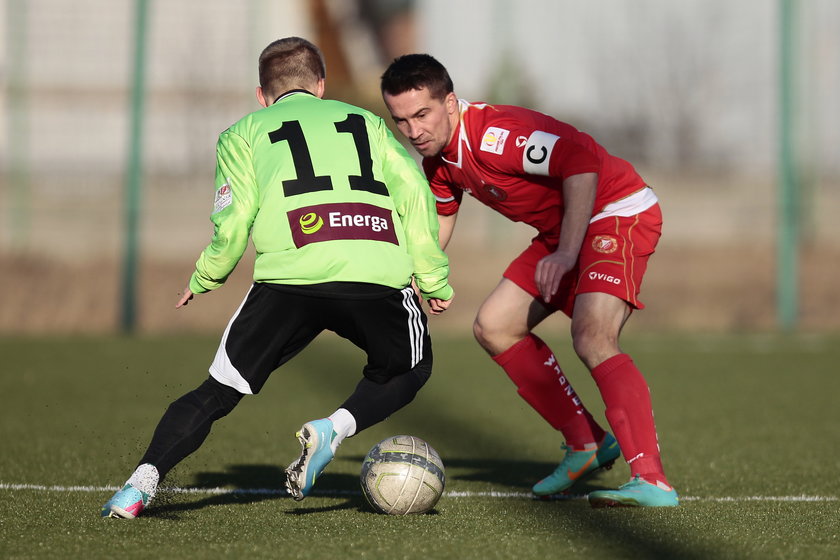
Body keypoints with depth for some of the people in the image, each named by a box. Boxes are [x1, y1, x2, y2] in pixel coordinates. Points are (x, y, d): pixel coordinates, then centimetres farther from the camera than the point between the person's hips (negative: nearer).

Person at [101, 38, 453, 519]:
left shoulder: (246, 132, 24)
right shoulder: (365, 120, 29)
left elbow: (232, 223, 10)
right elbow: (414, 190, 16)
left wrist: (203, 280, 26)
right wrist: (434, 280, 19)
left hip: (290, 278, -1)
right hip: (379, 276, 1)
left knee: (219, 392, 12)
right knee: (407, 368, 28)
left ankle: (143, 483, -4)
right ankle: (336, 429, 1)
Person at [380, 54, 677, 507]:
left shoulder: (493, 135, -28)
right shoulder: (437, 152, 2)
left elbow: (582, 162, -37)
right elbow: (440, 218, 21)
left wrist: (566, 252, -42)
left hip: (619, 213, -10)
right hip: (561, 231, 10)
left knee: (592, 338, -29)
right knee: (493, 327, 10)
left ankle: (651, 480, -37)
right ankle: (586, 444, 16)